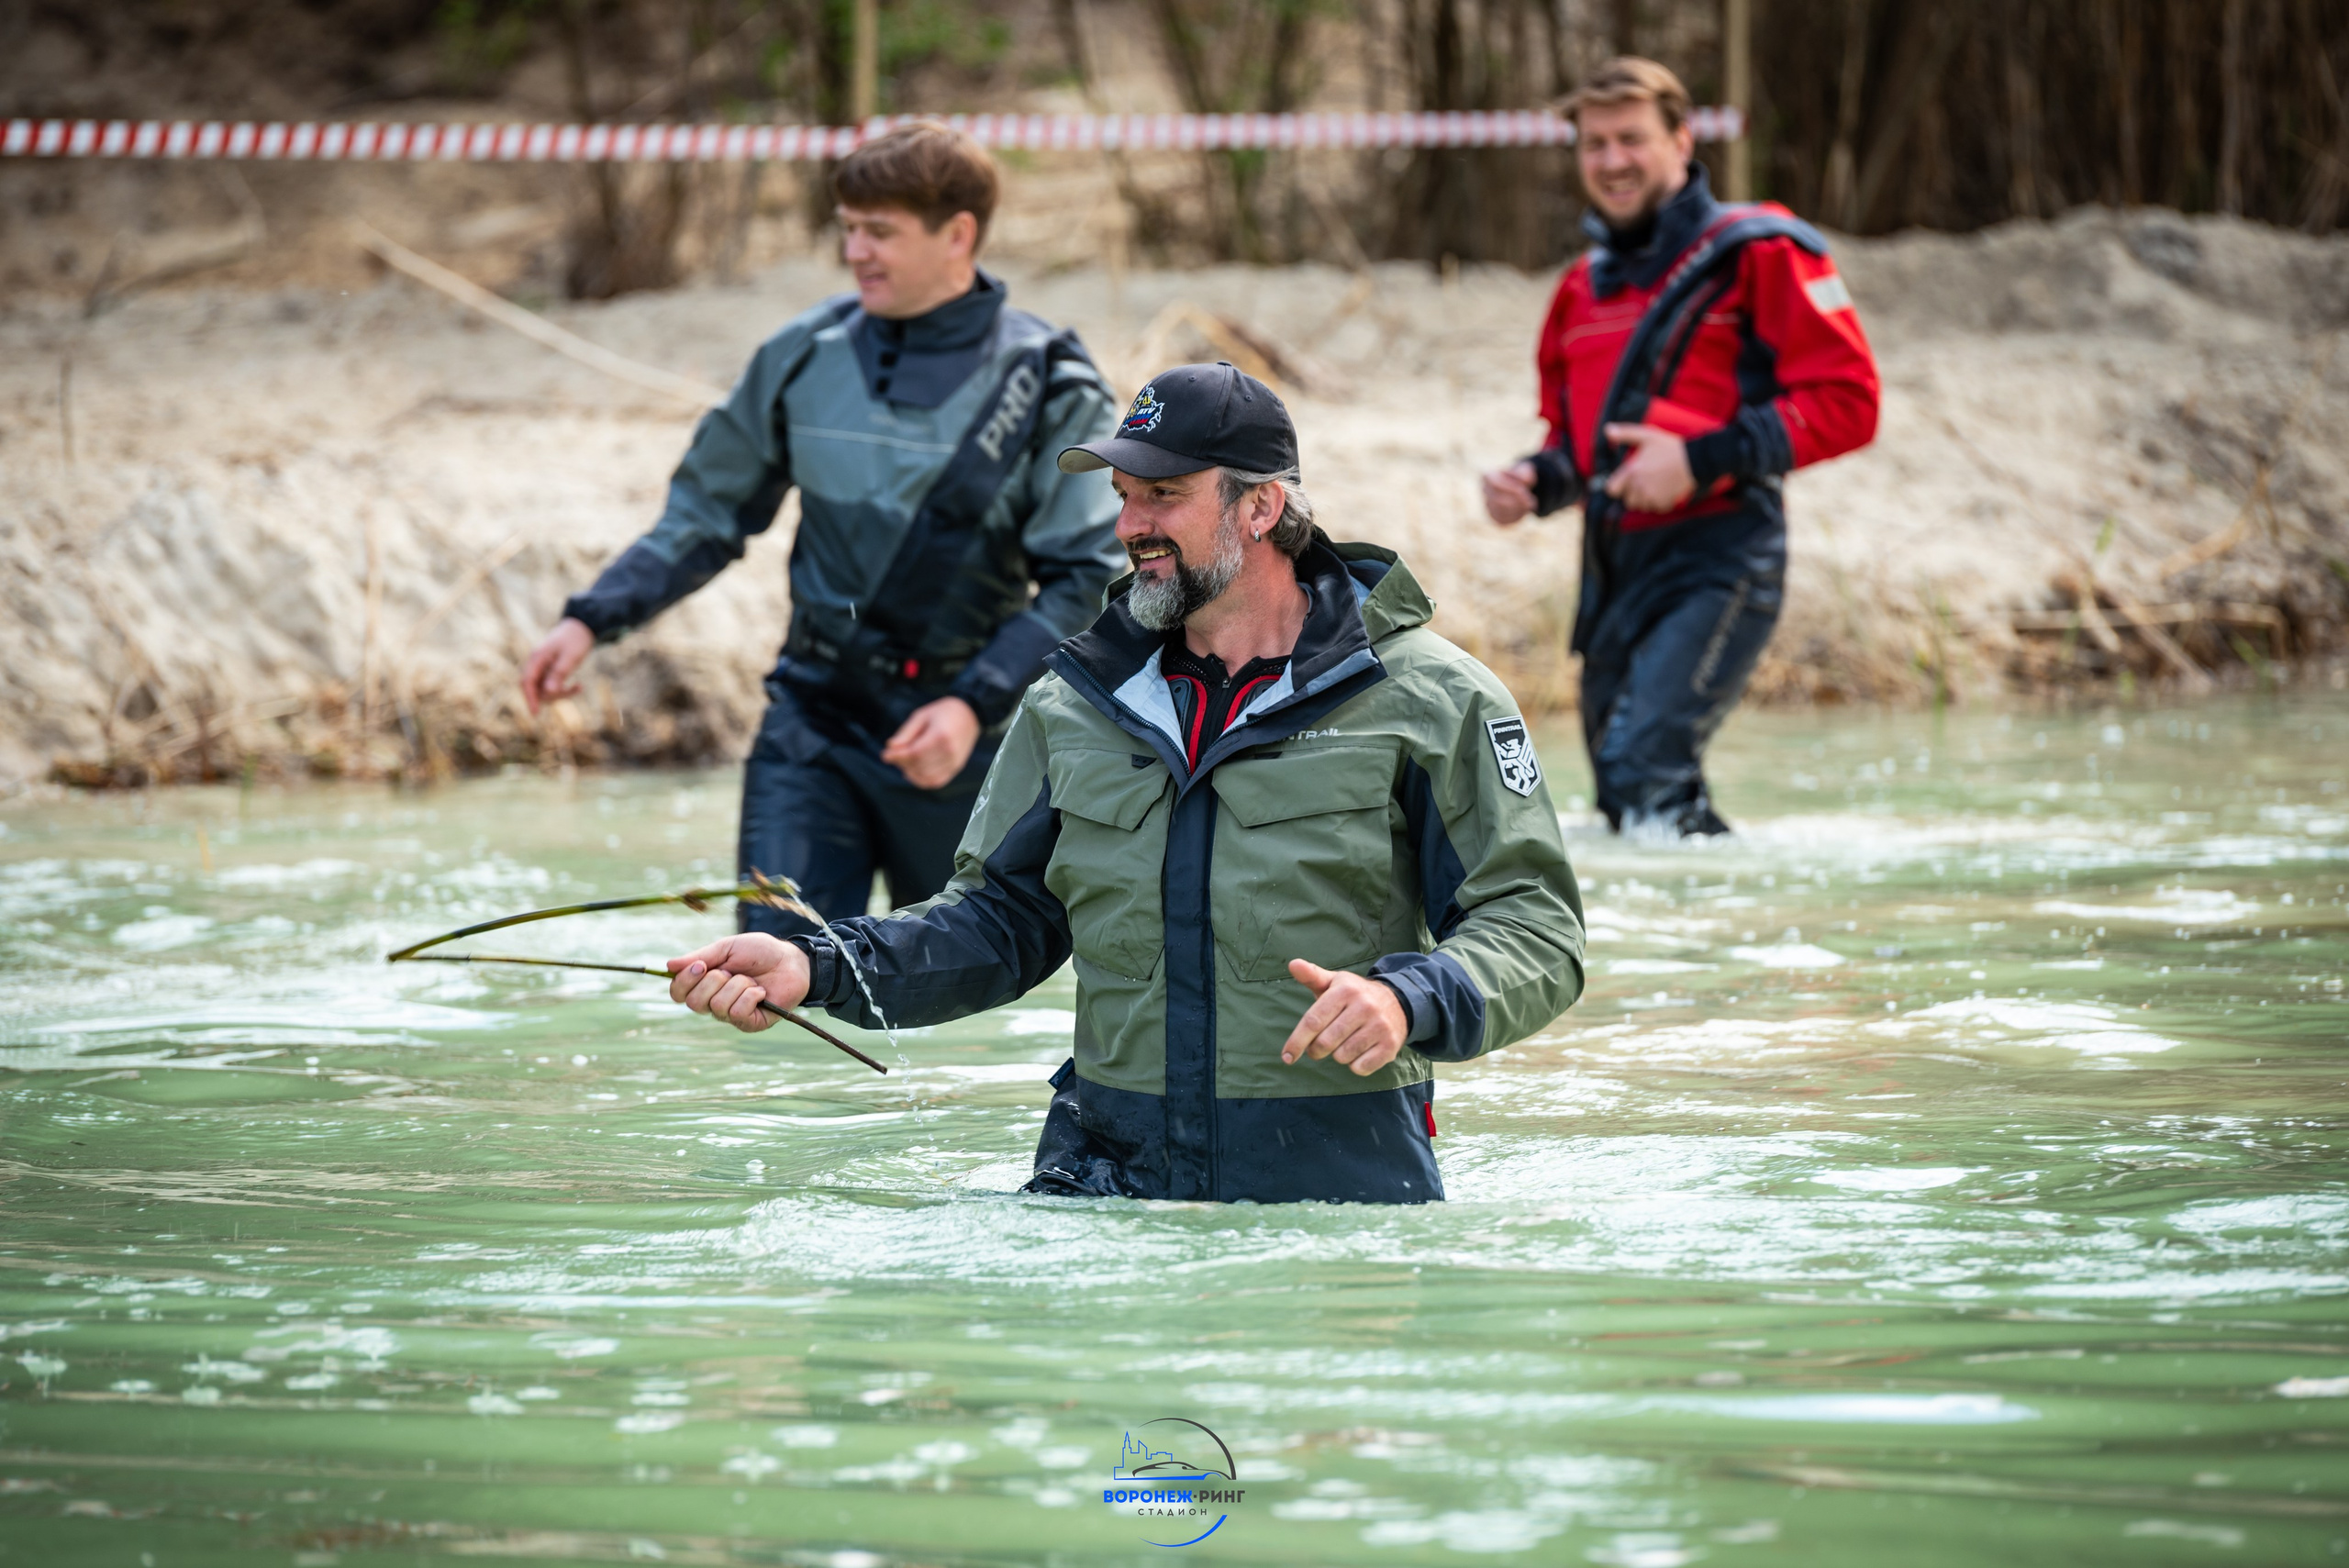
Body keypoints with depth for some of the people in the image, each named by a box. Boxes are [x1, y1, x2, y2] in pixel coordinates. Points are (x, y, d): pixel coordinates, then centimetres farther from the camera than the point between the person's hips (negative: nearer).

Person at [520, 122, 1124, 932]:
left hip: (953, 736, -2)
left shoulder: (1048, 387, -6)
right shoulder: (806, 356, 3)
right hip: (812, 718, 2)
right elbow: (709, 511, 14)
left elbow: (1087, 578, -9)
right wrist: (591, 618, 2)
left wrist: (976, 705, -20)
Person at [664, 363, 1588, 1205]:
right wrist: (817, 969, 1)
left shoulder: (1426, 702, -1)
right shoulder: (1072, 709, 14)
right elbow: (999, 920, 17)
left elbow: (1537, 928, -3)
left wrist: (1406, 1001, -23)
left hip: (1339, 1180, -2)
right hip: (1106, 1170, 2)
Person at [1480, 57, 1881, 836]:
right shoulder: (1585, 288, 17)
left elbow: (1846, 401, -9)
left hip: (1717, 561, -8)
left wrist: (1701, 459, -17)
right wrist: (1534, 480, 5)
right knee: (1632, 807, 8)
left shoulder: (1756, 254, -3)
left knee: (1642, 766, -25)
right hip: (1612, 568, 8)